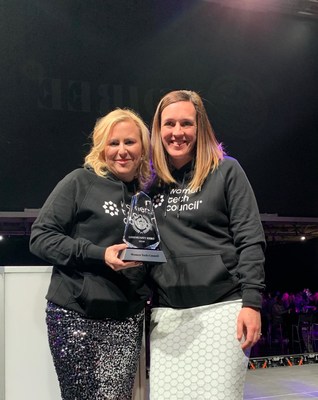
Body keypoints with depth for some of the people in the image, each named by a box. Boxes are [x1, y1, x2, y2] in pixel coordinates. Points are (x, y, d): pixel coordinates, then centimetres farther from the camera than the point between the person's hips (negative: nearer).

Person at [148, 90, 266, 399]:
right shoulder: (152, 183, 12)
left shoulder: (226, 171, 2)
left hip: (222, 307, -3)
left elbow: (250, 240, -3)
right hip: (167, 313, 4)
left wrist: (252, 302, -11)